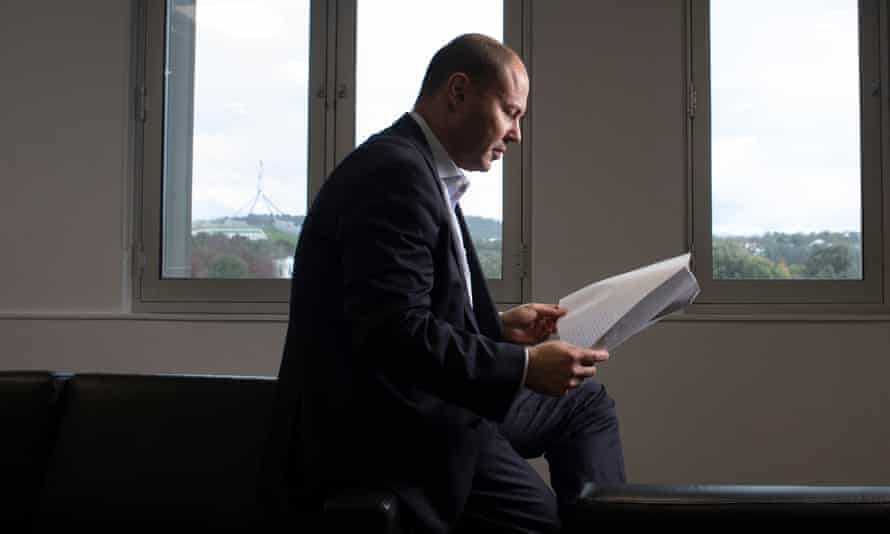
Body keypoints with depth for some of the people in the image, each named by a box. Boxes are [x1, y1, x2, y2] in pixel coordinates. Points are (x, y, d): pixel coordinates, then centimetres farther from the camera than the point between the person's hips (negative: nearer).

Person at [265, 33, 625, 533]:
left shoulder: (424, 170, 14)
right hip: (376, 420, -10)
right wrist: (524, 366, -22)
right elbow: (394, 334, -27)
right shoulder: (395, 171, -19)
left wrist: (500, 326, 10)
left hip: (414, 397, 10)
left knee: (587, 403, 16)